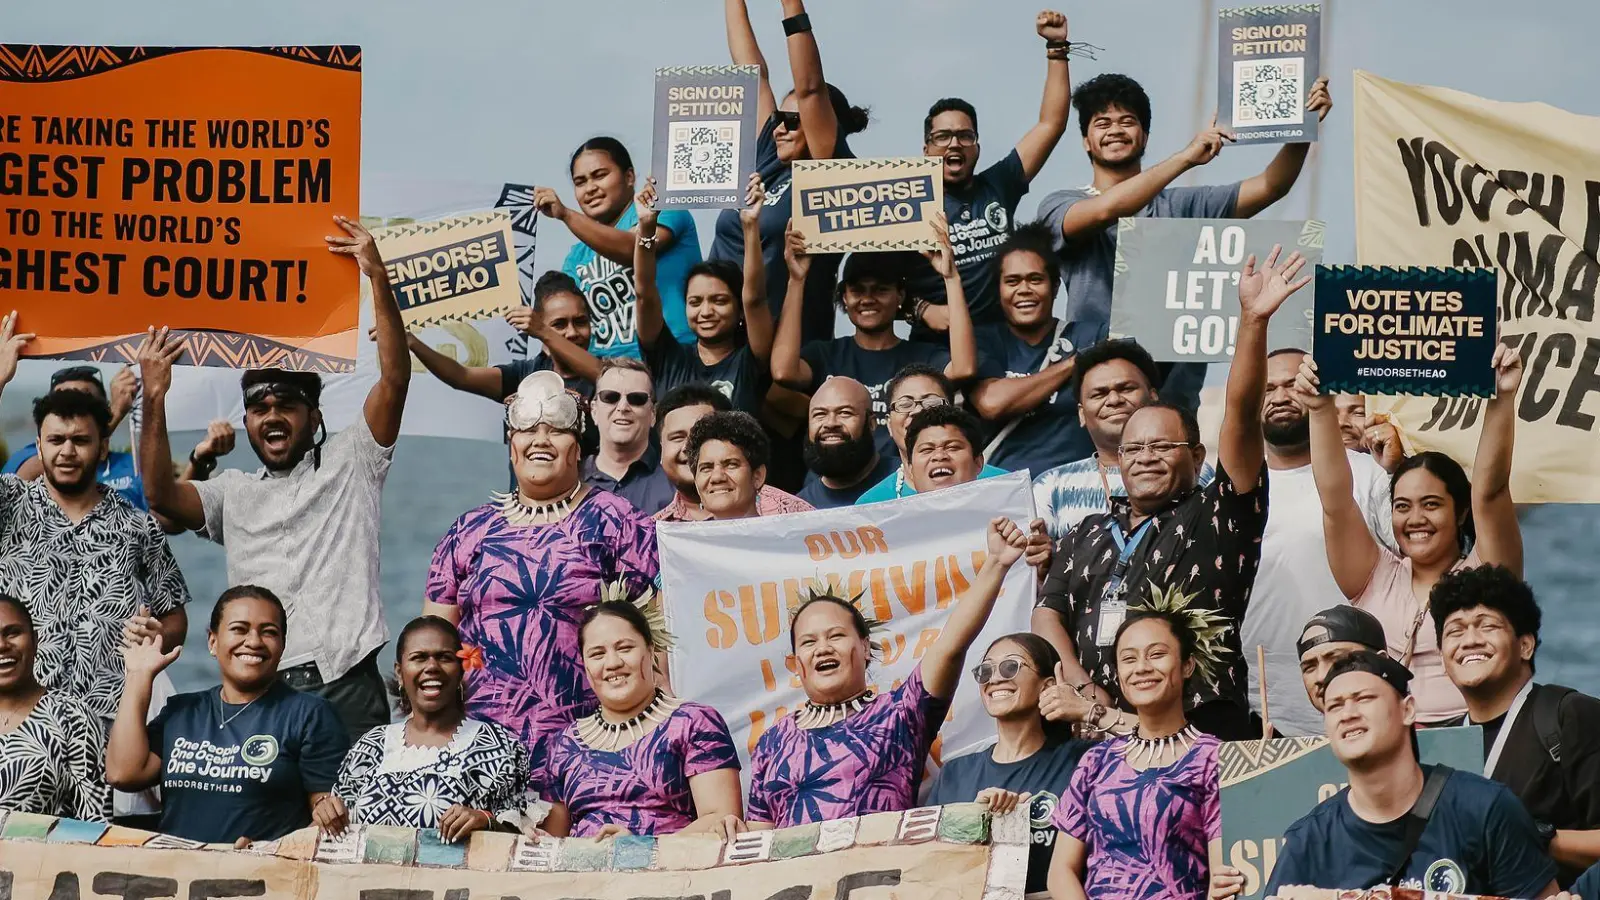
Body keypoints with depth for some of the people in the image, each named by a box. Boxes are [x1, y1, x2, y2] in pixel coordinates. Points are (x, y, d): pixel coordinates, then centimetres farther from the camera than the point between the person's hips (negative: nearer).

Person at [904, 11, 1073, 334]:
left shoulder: (997, 186, 13)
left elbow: (1051, 123, 13)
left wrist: (1057, 48, 9)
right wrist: (922, 310, -13)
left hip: (1004, 338, 3)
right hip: (937, 344, -3)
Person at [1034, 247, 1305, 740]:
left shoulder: (1218, 516, 10)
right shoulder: (1085, 537, 24)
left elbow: (1242, 416, -1)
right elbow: (1049, 614, 16)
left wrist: (1253, 320, -12)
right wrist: (1082, 687, -3)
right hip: (1093, 730, 4)